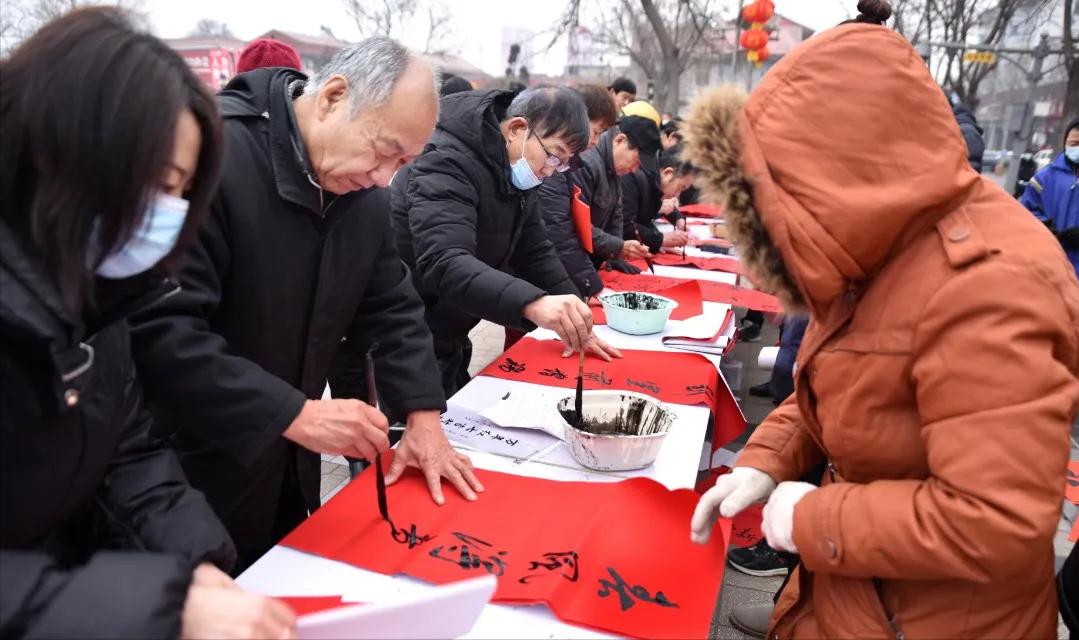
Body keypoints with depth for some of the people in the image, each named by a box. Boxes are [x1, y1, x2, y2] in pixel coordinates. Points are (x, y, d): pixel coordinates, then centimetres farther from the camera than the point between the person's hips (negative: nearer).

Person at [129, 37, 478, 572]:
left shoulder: (365, 195, -2)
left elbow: (391, 307, 5)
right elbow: (158, 329, -31)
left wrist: (422, 415, -6)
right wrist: (294, 414, -31)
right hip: (188, 472, -6)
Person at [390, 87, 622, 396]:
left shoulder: (517, 173, 1)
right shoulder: (447, 165, -26)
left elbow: (534, 251, 6)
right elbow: (443, 264, -40)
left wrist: (574, 323, -4)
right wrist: (532, 303, -54)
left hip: (449, 338, 9)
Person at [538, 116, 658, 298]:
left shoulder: (612, 167, 8)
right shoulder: (584, 162, -23)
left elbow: (613, 216, 12)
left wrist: (616, 256, 1)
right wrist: (619, 248, -20)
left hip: (585, 260, 9)